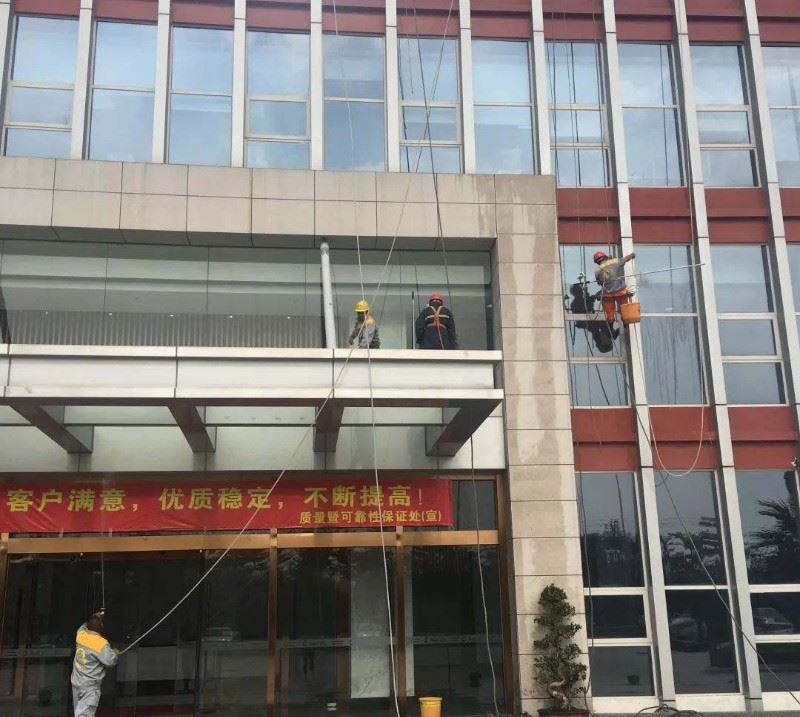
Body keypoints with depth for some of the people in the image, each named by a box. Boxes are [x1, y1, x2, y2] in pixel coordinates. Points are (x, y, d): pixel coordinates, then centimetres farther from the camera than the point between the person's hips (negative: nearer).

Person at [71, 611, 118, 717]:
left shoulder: (80, 634, -1)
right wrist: (115, 653, 2)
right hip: (90, 686, -7)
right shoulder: (101, 643, -20)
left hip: (76, 682, 7)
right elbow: (110, 661, -16)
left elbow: (83, 626, 23)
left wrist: (93, 619, 21)